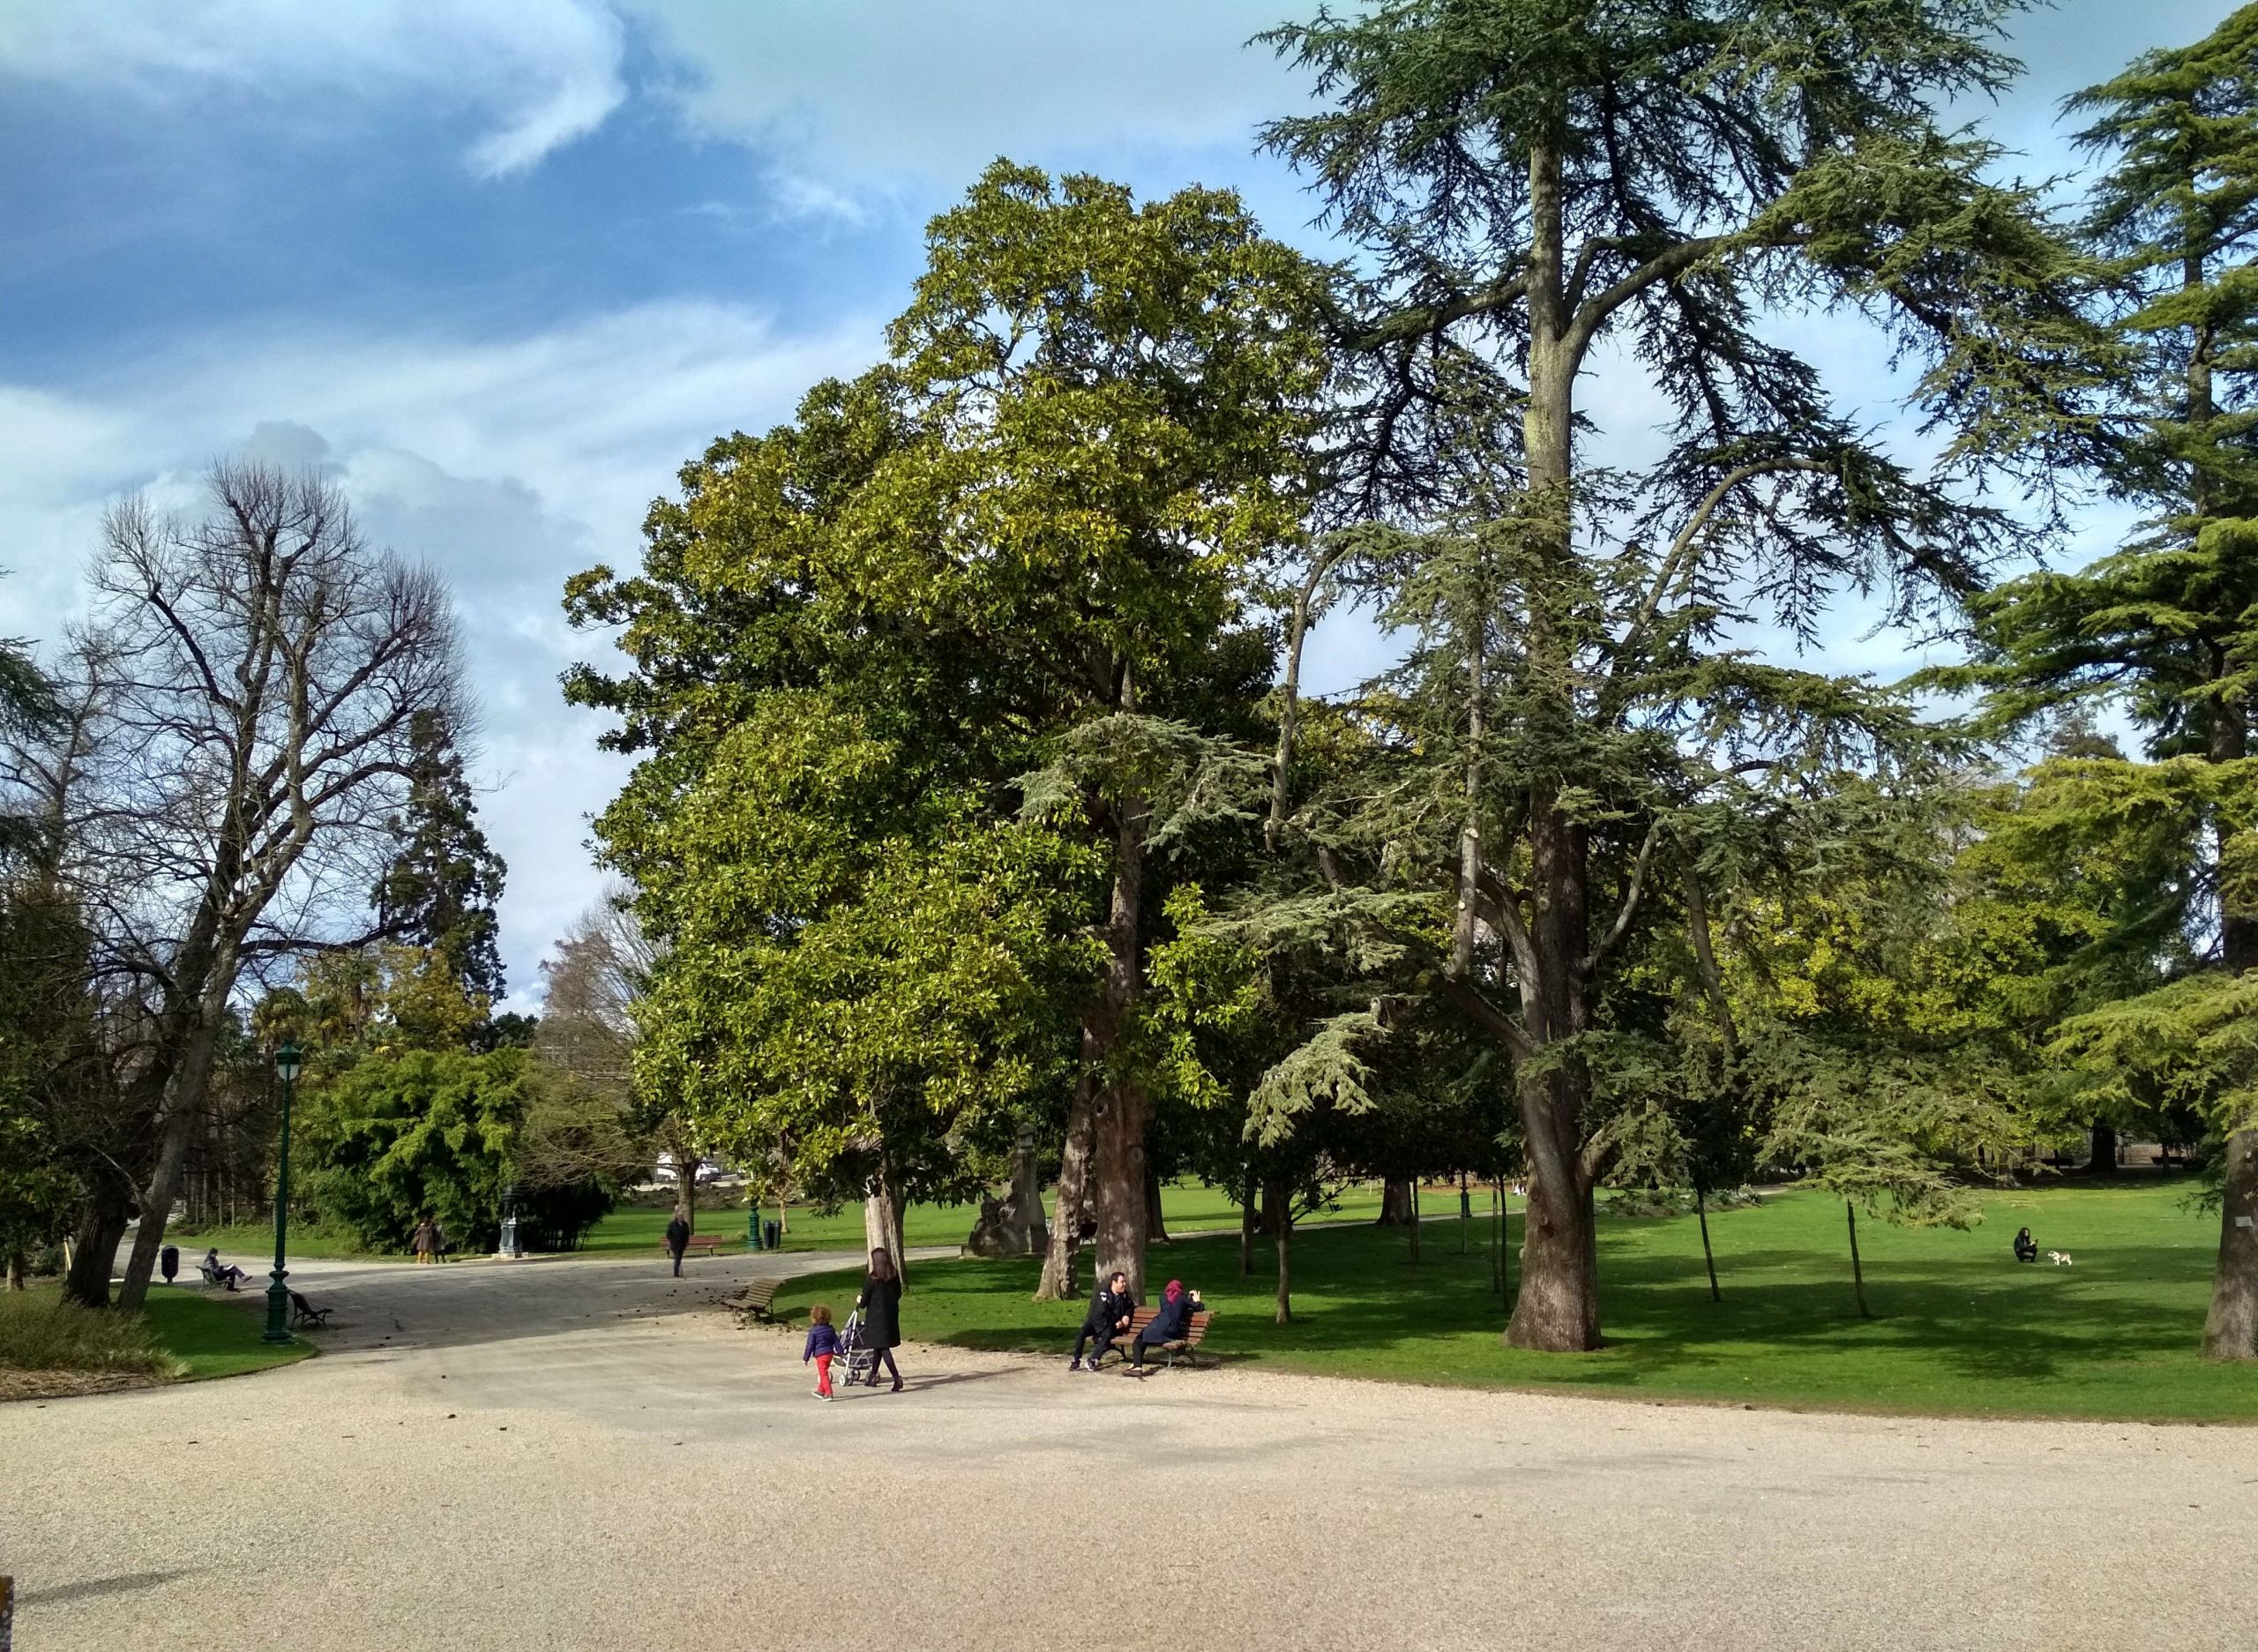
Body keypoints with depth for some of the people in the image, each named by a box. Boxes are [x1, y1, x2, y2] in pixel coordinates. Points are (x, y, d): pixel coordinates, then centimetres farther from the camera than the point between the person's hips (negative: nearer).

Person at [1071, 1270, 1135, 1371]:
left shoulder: (1124, 1295, 11)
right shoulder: (1103, 1293, -6)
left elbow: (1131, 1306, 29)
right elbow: (1103, 1310, -15)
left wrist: (1127, 1315, 8)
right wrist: (1117, 1321, -12)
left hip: (1111, 1326, 2)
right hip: (1097, 1321, -2)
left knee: (1108, 1334, -34)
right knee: (1082, 1332, -31)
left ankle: (1093, 1360, -34)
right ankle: (1076, 1361, -25)